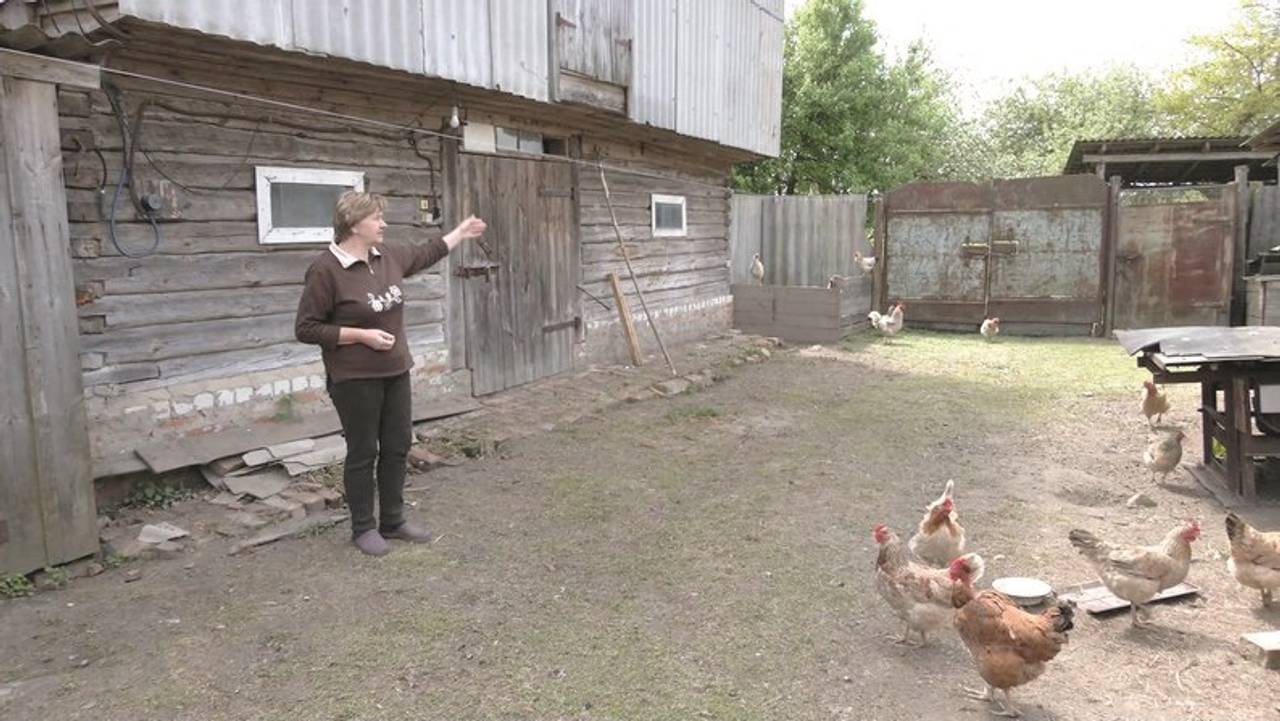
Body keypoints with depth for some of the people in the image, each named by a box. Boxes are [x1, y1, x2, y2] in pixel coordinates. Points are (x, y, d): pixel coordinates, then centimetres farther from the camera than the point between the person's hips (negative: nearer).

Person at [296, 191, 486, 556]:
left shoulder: (388, 255, 3)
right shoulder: (326, 270, -17)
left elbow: (425, 254, 24)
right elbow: (306, 329, -14)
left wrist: (460, 232, 30)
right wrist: (363, 335, -20)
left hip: (395, 372, 7)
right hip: (355, 379, -7)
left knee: (398, 447, 12)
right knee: (363, 452, 4)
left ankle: (393, 521, 27)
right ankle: (363, 527, 21)